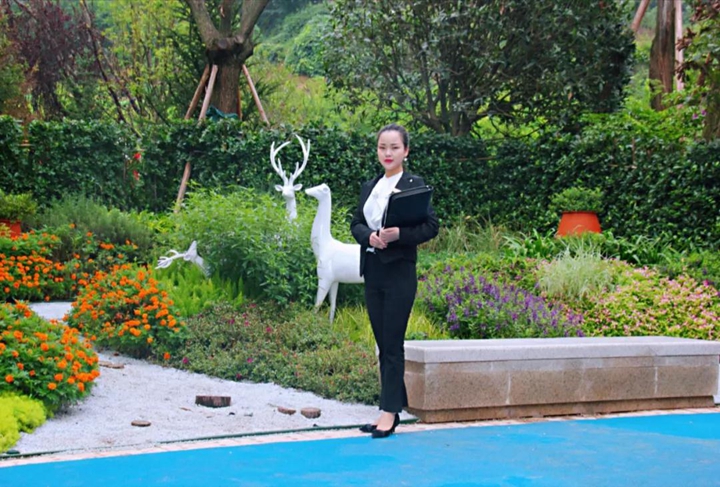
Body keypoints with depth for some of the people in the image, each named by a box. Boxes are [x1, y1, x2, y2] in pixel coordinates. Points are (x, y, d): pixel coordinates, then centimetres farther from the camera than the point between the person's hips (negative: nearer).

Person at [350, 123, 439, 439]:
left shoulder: (414, 185, -4)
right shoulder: (369, 187, 14)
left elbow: (431, 226, -9)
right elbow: (356, 224, 11)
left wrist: (399, 234, -24)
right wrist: (370, 236, -11)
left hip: (399, 271, -6)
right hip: (372, 271, 6)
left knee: (393, 343, -6)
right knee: (382, 343, 9)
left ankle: (389, 413, -4)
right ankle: (395, 405, 17)